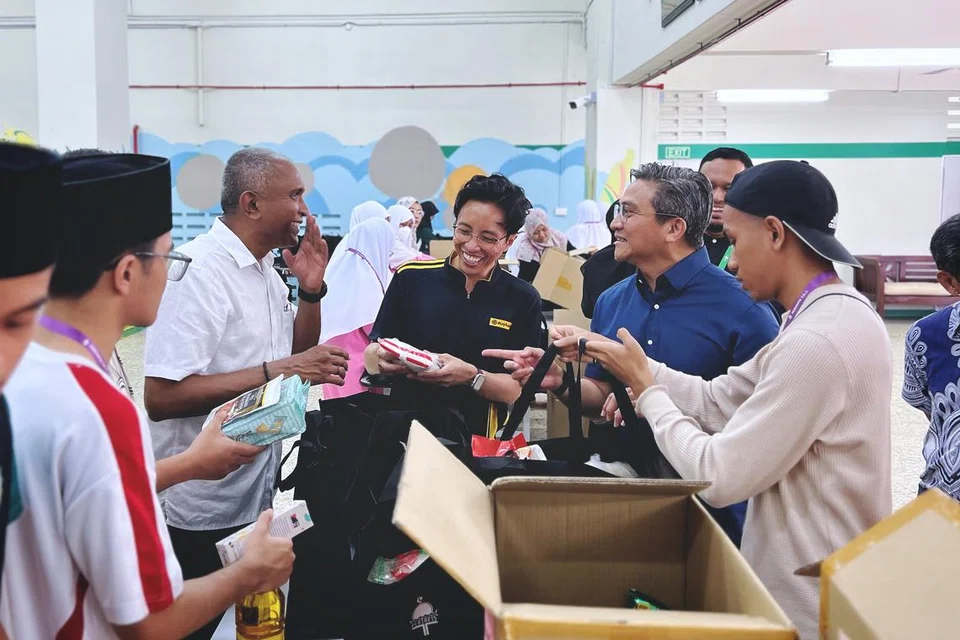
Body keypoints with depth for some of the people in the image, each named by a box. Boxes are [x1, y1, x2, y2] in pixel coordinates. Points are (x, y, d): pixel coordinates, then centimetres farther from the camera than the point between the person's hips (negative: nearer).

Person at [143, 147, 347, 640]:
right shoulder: (199, 271, -21)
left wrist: (311, 289, -1)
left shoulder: (264, 269, 7)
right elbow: (161, 396, -28)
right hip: (201, 509, -8)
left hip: (254, 491, 8)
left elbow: (299, 356, 15)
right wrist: (275, 372, -28)